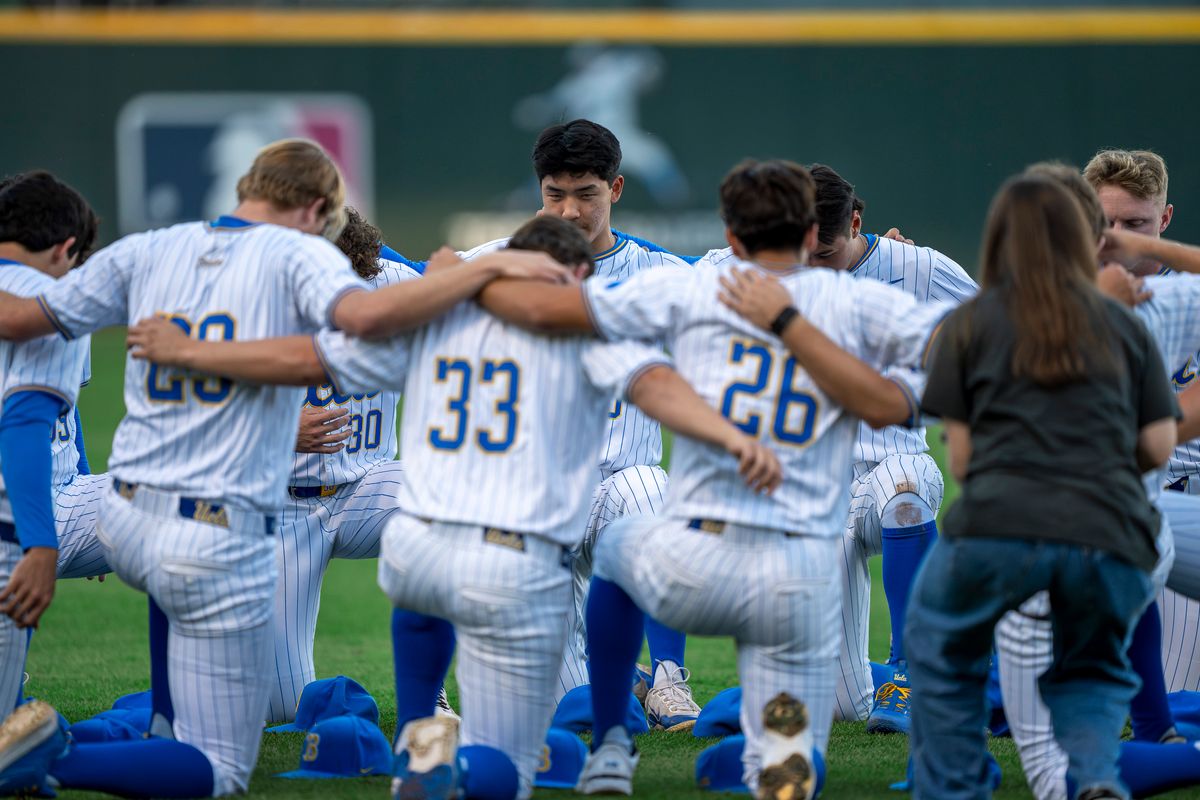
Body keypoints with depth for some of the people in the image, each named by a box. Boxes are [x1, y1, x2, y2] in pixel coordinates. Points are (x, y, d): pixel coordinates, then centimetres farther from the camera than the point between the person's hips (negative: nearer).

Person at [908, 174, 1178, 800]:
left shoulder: (970, 324, 14)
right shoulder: (1126, 328, 19)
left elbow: (960, 458, 11)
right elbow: (1159, 447, 15)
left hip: (999, 524, -2)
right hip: (1112, 536, 2)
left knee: (941, 652, 26)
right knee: (1092, 672, 25)